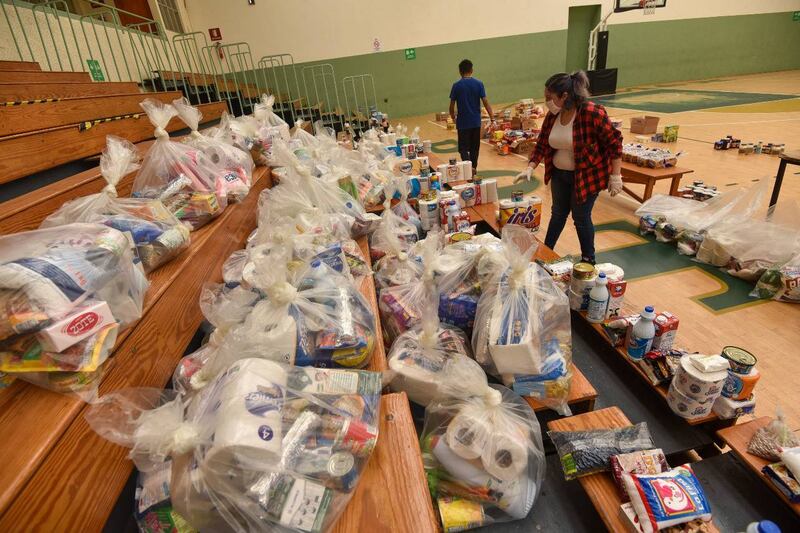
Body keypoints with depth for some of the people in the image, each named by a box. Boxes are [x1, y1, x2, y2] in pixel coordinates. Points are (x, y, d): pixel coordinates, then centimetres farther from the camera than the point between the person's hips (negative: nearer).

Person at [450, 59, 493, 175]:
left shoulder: (456, 86, -6)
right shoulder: (479, 84, -2)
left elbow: (452, 105, -2)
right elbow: (485, 102, -5)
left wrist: (453, 118, 16)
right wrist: (492, 118, 0)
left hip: (463, 122, -2)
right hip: (476, 121, 2)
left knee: (463, 147, 2)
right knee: (474, 146, 15)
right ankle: (473, 167, 24)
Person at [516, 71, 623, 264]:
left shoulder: (592, 113, -24)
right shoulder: (553, 115, -6)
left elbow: (614, 142, -18)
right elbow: (542, 143, 3)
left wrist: (615, 176, -17)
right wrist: (530, 168, -9)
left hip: (586, 175, -5)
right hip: (559, 174, 6)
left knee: (581, 217, 5)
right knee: (558, 212, 19)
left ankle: (588, 260, 25)